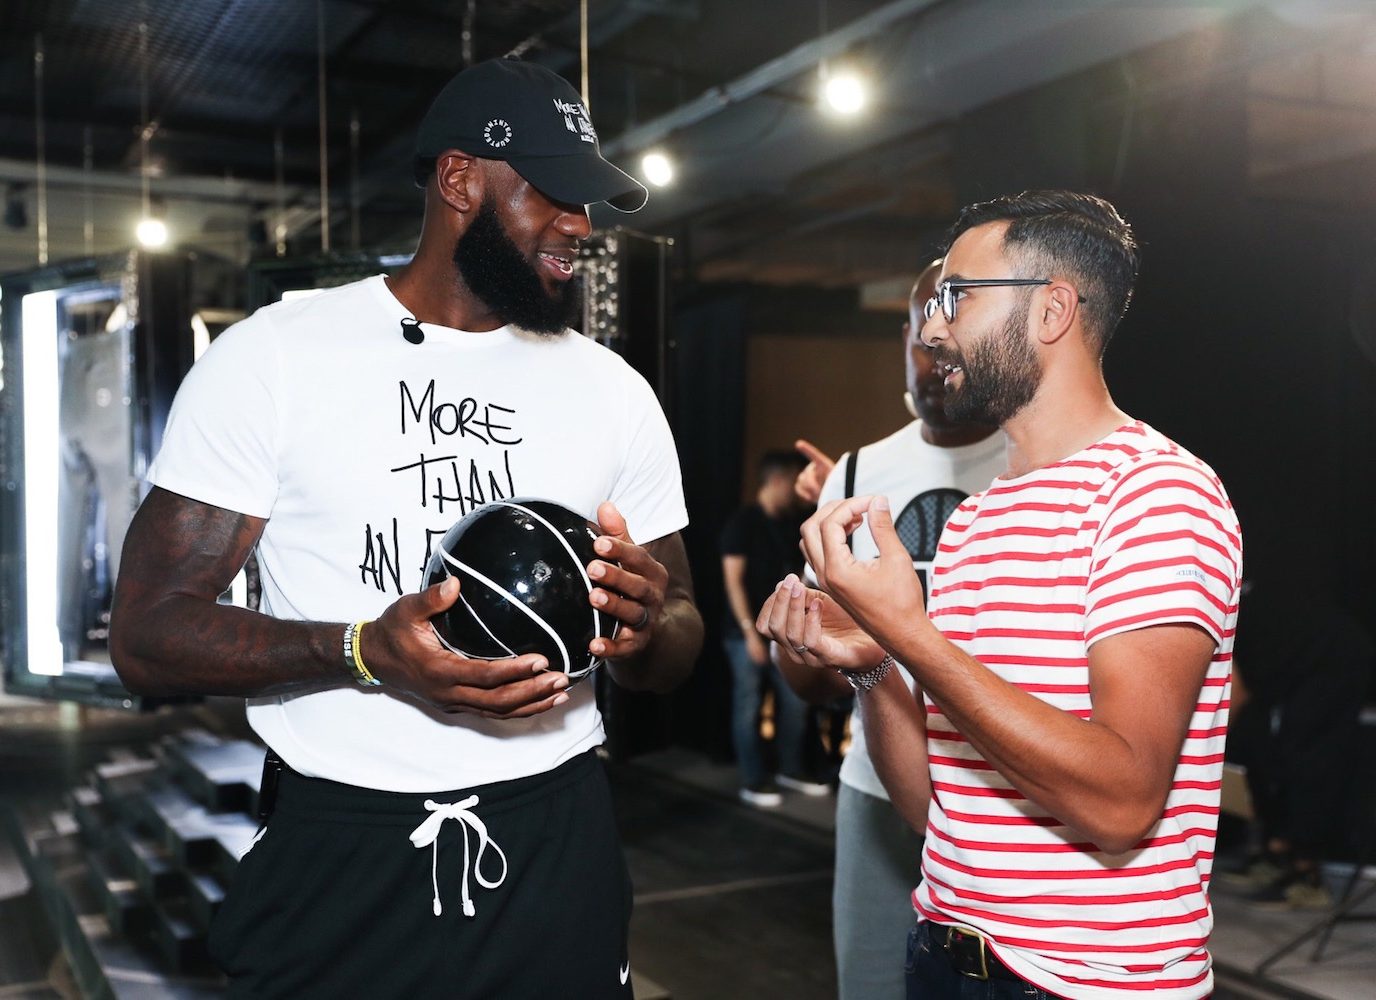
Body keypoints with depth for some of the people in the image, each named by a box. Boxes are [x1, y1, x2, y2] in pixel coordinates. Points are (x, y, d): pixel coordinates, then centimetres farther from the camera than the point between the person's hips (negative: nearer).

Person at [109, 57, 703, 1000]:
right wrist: (362, 649, -25)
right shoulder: (272, 357, -5)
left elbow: (679, 647, 9)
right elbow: (148, 631, -8)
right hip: (340, 859, -3)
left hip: (559, 851, 3)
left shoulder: (614, 390, 4)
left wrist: (647, 623, -15)